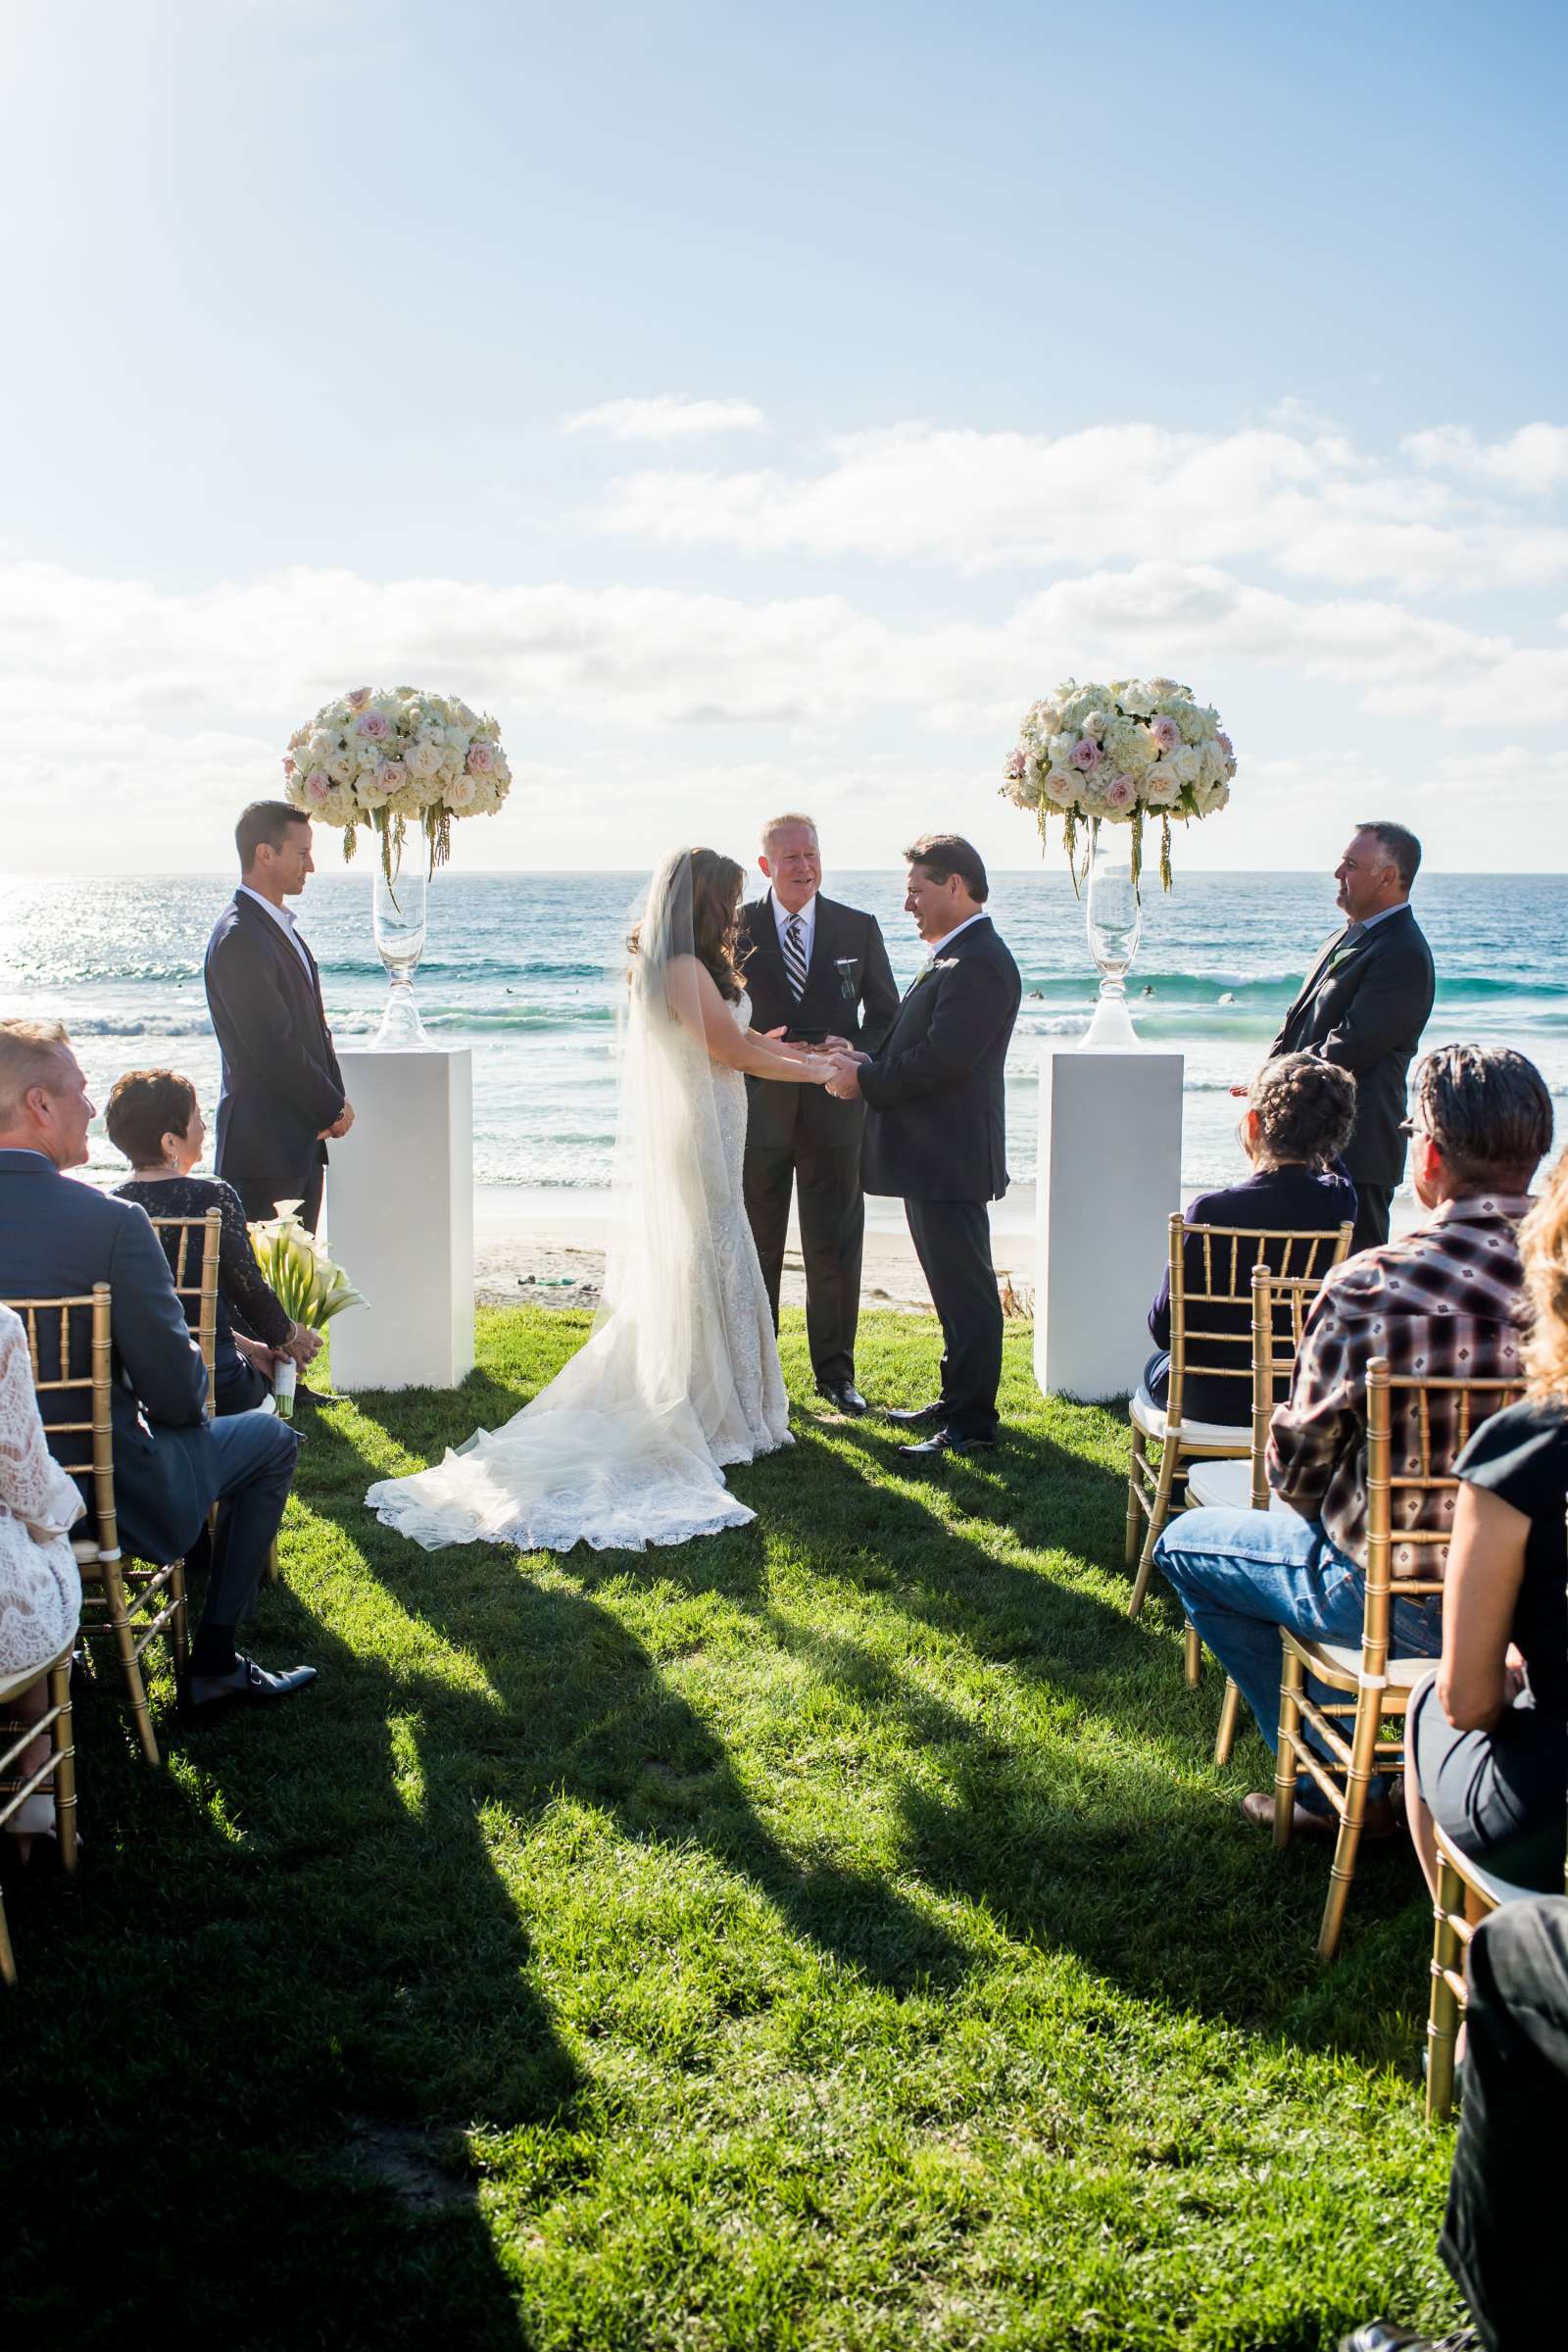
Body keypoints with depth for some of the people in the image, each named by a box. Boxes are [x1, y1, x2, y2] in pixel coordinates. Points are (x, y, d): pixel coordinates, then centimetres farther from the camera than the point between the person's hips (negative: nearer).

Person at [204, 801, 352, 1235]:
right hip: (264, 1147, -10)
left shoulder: (281, 927, 15)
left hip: (303, 1142, 10)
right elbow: (275, 1048, -19)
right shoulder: (239, 939, -16)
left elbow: (313, 1026, 18)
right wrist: (334, 1107, -8)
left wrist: (335, 1099, 2)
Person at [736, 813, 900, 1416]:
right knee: (754, 1249, 10)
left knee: (834, 1250, 6)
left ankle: (835, 1372, 19)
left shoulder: (860, 929, 3)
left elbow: (887, 1015, 7)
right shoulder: (736, 928, 0)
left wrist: (855, 1049, -13)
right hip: (758, 1110, 0)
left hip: (834, 1109, 0)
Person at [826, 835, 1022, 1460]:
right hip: (934, 1156, 11)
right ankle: (957, 1401, 28)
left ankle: (971, 1423, 3)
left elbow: (942, 1059, -24)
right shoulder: (957, 958, 16)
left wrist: (864, 1079, -14)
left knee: (964, 1290, -3)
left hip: (950, 1159, -11)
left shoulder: (976, 964, -18)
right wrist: (868, 1063, 3)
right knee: (955, 1288, 18)